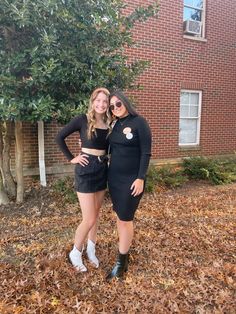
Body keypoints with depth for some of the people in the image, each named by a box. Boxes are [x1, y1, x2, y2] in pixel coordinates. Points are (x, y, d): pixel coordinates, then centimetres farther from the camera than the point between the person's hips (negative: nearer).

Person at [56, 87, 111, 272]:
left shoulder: (109, 124, 5)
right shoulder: (83, 120, -9)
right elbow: (60, 137, -6)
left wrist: (106, 158, 0)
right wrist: (71, 158, -7)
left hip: (103, 170, 6)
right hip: (86, 170, -5)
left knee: (96, 215, 16)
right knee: (89, 219, -3)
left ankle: (91, 250, 35)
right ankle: (75, 253, 21)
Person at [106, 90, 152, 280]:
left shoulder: (139, 122, -11)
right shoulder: (116, 125, 8)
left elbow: (146, 153, -13)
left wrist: (140, 178, -18)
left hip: (131, 179, -6)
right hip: (114, 177, 7)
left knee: (125, 219, 1)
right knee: (120, 216, 15)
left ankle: (121, 263, 17)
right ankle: (125, 253, 33)